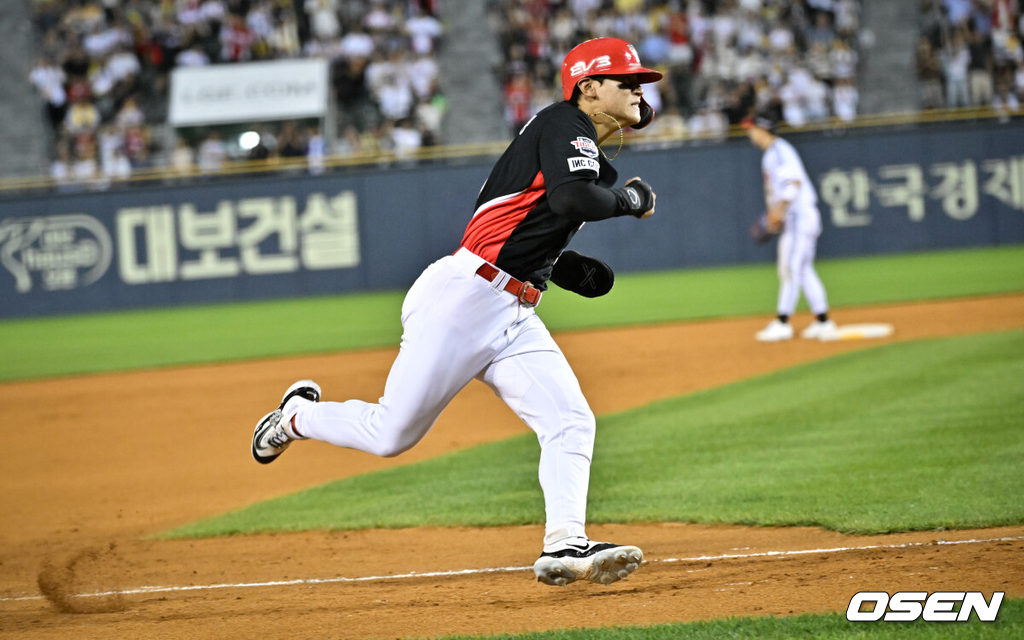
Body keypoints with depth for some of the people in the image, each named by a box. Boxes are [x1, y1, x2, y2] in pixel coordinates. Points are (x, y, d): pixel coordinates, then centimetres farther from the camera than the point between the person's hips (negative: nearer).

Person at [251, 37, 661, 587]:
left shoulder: (596, 165, 22)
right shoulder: (565, 123, -6)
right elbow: (572, 199, -25)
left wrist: (570, 266, 13)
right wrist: (630, 199, -7)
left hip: (515, 321, 9)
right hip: (465, 296, -9)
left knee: (571, 423, -11)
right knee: (391, 434, -3)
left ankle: (565, 545, -22)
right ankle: (299, 415, 24)